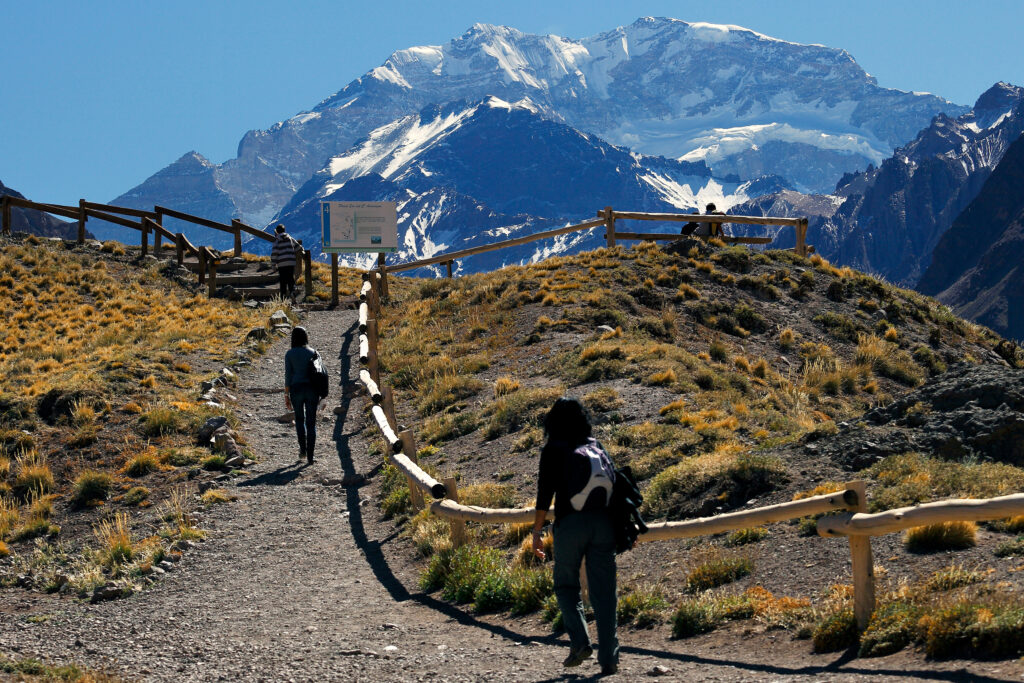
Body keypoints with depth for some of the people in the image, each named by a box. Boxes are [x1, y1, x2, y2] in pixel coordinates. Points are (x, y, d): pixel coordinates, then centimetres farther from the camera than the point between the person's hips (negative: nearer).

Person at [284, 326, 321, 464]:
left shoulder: (290, 354, -3)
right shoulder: (313, 352, 2)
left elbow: (288, 376, -4)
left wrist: (286, 396, 0)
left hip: (296, 389, -1)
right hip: (311, 389, 1)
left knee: (299, 419, 22)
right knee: (311, 422, 6)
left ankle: (303, 450, 14)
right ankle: (310, 457, 1)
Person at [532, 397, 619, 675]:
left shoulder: (553, 449, 1)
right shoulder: (596, 446, 14)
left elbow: (545, 493, -5)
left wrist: (536, 531, -1)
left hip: (570, 523, -3)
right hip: (603, 522, 3)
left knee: (566, 585, 13)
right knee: (603, 592, 4)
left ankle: (580, 642, -3)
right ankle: (608, 657, 1)